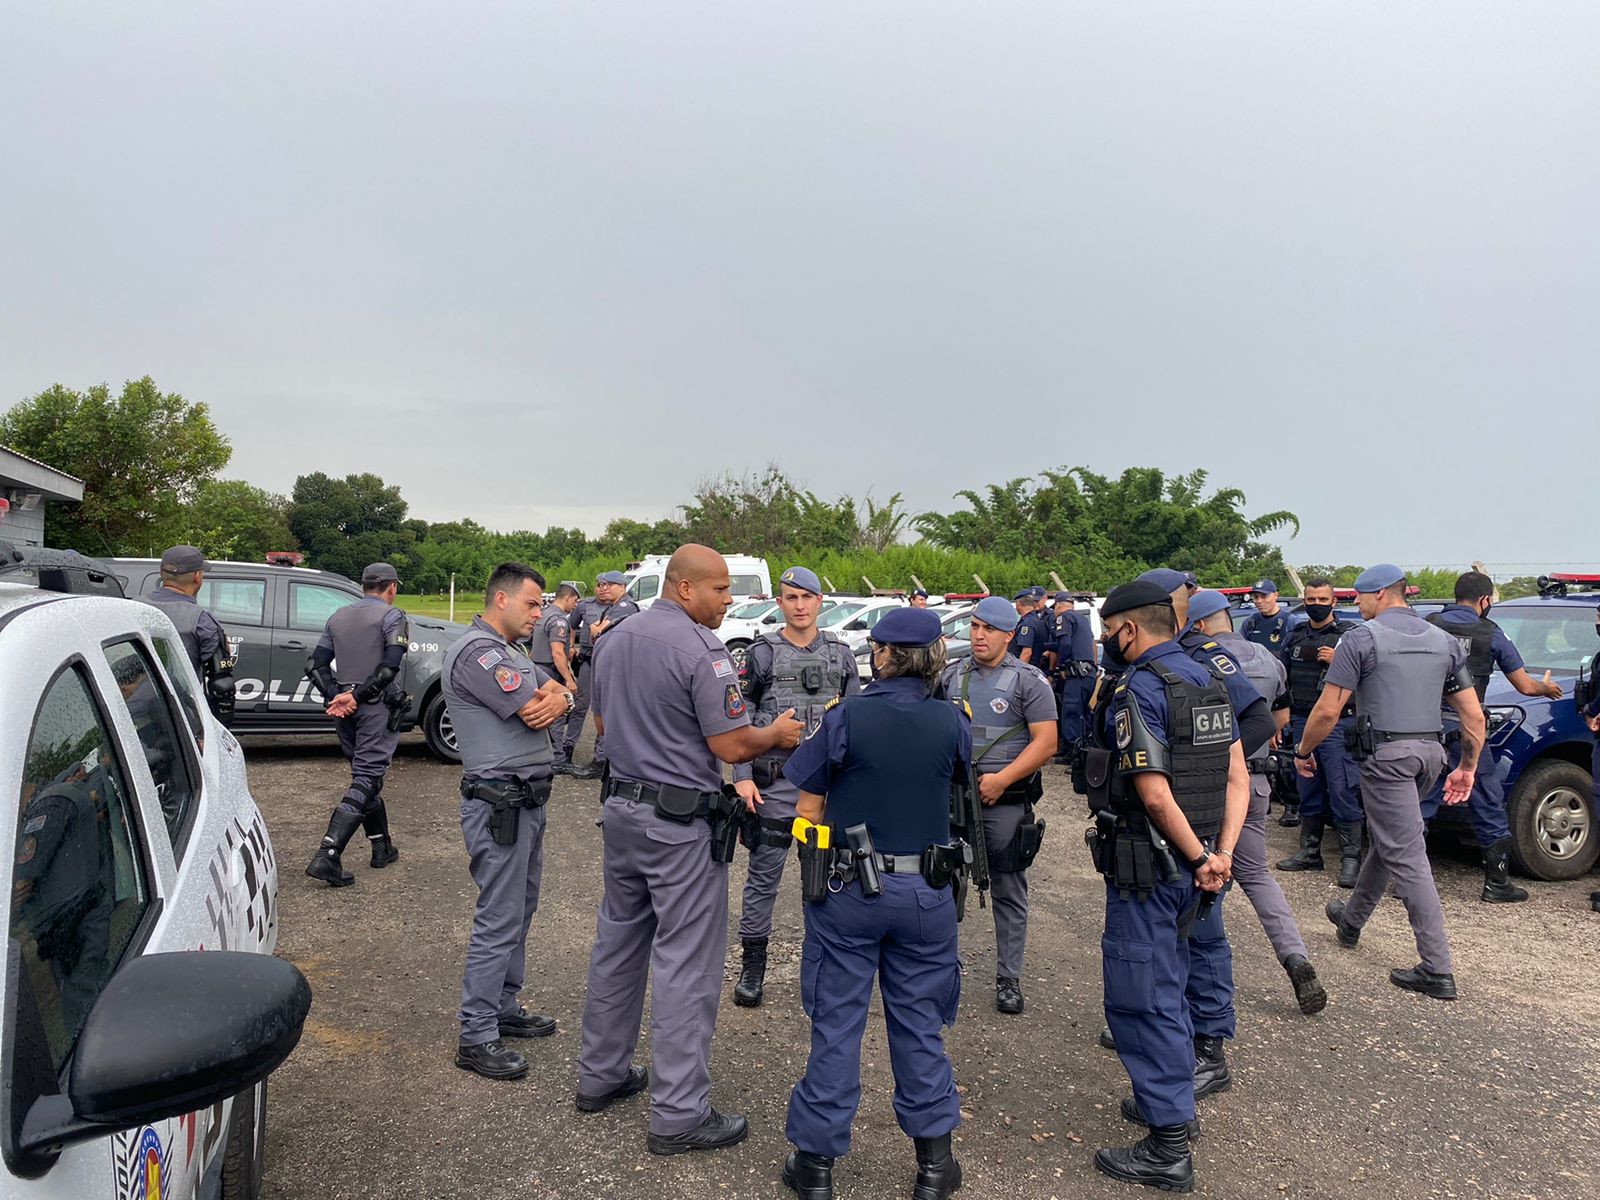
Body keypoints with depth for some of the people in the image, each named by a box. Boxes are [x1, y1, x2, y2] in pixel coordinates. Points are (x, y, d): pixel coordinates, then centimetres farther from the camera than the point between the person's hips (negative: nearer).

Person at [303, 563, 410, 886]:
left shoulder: (339, 617, 14)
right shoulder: (392, 616, -5)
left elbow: (315, 665, 9)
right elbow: (390, 666, -18)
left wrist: (335, 697, -1)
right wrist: (356, 696, -14)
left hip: (345, 706, 7)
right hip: (377, 707, -7)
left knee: (366, 774, 18)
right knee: (366, 779, -8)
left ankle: (382, 848, 27)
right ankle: (327, 856, -18)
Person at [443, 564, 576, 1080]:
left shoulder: (511, 650, 17)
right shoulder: (478, 652, -17)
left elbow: (563, 695, 11)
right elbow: (534, 713, -21)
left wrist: (555, 700, -12)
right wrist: (549, 699, 2)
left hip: (527, 799, 10)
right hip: (500, 802, -10)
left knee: (520, 909, 17)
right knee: (499, 919, -5)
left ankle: (505, 1006, 30)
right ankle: (477, 1038, 5)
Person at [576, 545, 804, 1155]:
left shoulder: (613, 640, 7)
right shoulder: (701, 648, -18)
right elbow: (730, 746, -18)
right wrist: (776, 734, 0)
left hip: (620, 806, 8)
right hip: (681, 822, -8)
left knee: (617, 943, 19)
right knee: (686, 963, 0)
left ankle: (600, 1074, 31)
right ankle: (679, 1113, 7)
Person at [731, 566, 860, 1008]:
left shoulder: (841, 655, 7)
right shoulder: (761, 654, -1)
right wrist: (743, 776, -9)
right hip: (775, 784, -2)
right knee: (763, 878, 5)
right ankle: (752, 965, 18)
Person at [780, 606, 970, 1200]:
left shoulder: (846, 716, -12)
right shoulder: (952, 722, -4)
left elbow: (808, 808, -6)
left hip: (848, 889, -2)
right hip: (926, 893, 2)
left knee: (836, 1024, 9)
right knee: (919, 1024, 15)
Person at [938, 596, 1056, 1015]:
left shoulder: (1029, 680, -3)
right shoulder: (951, 676, 9)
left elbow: (1046, 742, -9)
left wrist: (1001, 779, -16)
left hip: (1006, 804, -3)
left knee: (1009, 892, 7)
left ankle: (1009, 980, 18)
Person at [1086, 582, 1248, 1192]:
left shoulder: (1139, 689, -18)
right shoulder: (1208, 682, 9)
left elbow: (1154, 795, -24)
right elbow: (1237, 777, 6)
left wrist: (1201, 857, -12)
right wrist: (1221, 853, -2)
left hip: (1147, 867, -9)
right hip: (1192, 866, 9)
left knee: (1142, 998, 0)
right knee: (1169, 984, 23)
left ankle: (1168, 1147, 6)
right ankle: (1174, 1100, 38)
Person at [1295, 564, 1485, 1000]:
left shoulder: (1362, 638, -8)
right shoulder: (1443, 640, 12)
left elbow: (1328, 710, -11)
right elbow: (1474, 714, 10)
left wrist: (1303, 750, 2)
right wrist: (1467, 767, 18)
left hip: (1385, 754, -7)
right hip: (1429, 751, 8)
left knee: (1406, 857, -6)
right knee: (1386, 839, 23)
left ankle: (1437, 970, -6)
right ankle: (1351, 920, 41)